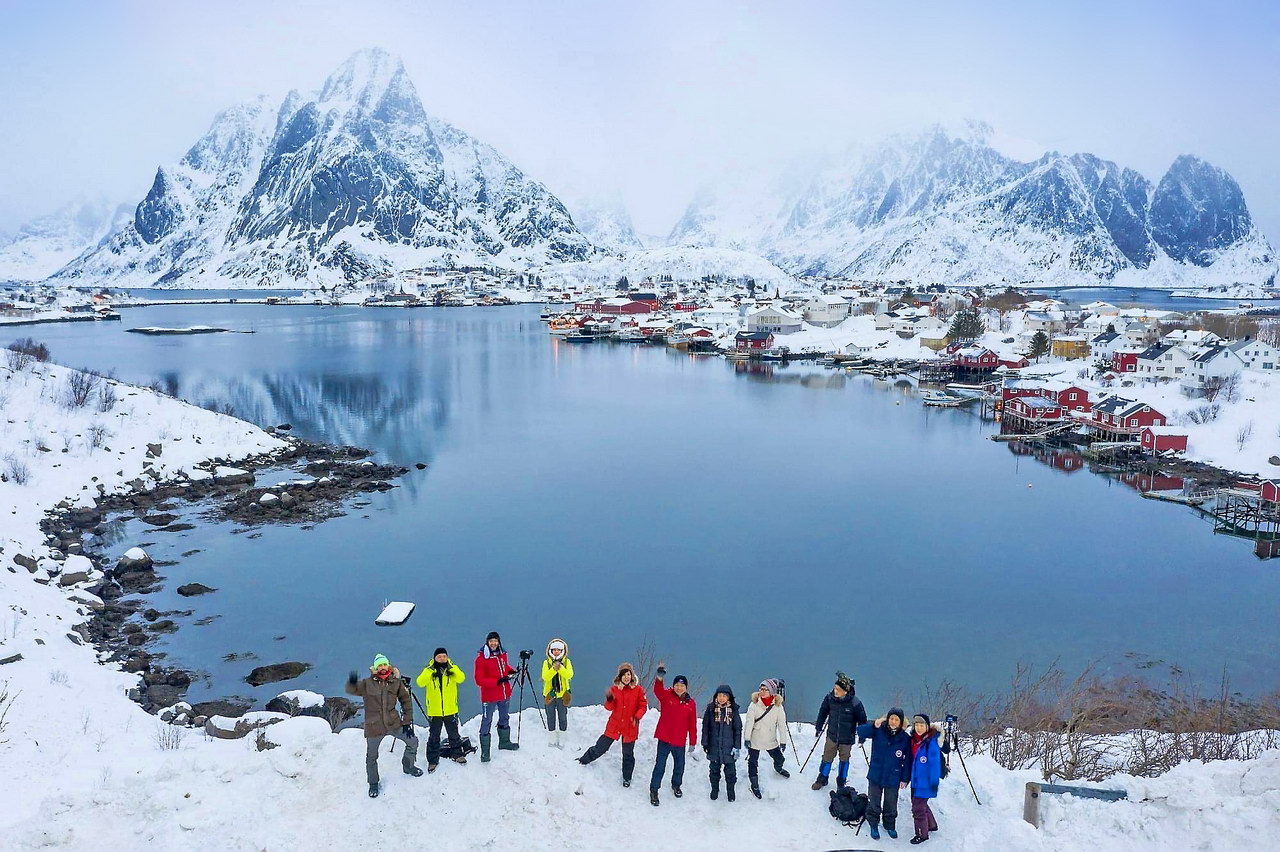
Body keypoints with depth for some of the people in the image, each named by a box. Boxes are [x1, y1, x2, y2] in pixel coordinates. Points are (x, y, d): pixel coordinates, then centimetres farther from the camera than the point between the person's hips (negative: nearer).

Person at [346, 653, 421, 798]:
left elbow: (406, 701, 2)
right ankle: (373, 784, 35)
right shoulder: (367, 684, -8)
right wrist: (352, 683, -42)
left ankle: (408, 766, 34)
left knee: (412, 741, 8)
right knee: (371, 757, 11)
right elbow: (351, 690, -18)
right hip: (373, 726, -2)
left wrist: (407, 722, 0)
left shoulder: (396, 682, -4)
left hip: (394, 724, 2)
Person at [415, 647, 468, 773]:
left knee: (454, 734, 15)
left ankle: (458, 754, 33)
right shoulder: (428, 671, -2)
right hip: (434, 711, -1)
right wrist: (431, 673, -31)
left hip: (450, 710, 1)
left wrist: (451, 668, -30)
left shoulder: (453, 669, 0)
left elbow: (460, 678, -19)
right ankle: (432, 761, 20)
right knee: (434, 737, 7)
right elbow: (420, 682, -19)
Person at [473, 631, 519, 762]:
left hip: (505, 694, 7)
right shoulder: (481, 658, -15)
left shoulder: (502, 654, 3)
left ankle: (504, 742, 41)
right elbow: (479, 680, -18)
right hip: (489, 696, -7)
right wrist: (497, 681, -26)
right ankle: (485, 752, 4)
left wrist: (510, 671, -2)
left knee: (504, 718, 22)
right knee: (486, 723, -3)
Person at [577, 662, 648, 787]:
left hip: (630, 727, -1)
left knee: (628, 753, 13)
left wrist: (637, 717, -22)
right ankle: (584, 760, 34)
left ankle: (627, 777, 32)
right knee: (601, 747, 8)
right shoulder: (614, 689, -4)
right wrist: (609, 700, -25)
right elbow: (610, 707, -4)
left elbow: (643, 706, -5)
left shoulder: (638, 689, -8)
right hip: (614, 725, 1)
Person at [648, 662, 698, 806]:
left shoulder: (691, 703, 0)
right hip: (664, 739, -3)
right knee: (660, 766, 0)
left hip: (680, 741, 3)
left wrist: (693, 742, 5)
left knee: (679, 766, 17)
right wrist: (659, 677, -51)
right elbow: (657, 690, -30)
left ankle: (676, 785, 43)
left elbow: (692, 724, 4)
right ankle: (654, 791, 16)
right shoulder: (666, 696, -7)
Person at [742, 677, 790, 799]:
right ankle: (754, 784, 27)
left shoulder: (778, 706, -11)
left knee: (780, 758, 19)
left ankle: (778, 768, 54)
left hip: (771, 740, 2)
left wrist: (783, 741, -2)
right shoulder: (754, 704, -15)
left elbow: (782, 724, -5)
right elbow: (749, 721, -11)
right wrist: (746, 738, -11)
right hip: (755, 740, -2)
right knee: (753, 762, 7)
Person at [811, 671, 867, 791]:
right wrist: (818, 727, 8)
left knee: (844, 759, 16)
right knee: (827, 758, 13)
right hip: (832, 735, 2)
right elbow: (823, 712, 2)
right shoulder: (829, 698, -17)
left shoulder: (855, 703, -24)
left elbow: (862, 719, -7)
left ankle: (841, 782, 36)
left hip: (847, 738, -2)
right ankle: (822, 779, 33)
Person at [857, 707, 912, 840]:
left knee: (891, 804, 16)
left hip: (893, 778, 1)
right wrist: (874, 726, -36)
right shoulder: (878, 731, -10)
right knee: (874, 803, 12)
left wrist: (905, 779, -2)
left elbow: (908, 760, -2)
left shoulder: (905, 738, -7)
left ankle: (890, 826, 38)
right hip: (875, 775, 0)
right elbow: (860, 731, -21)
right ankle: (874, 825, 30)